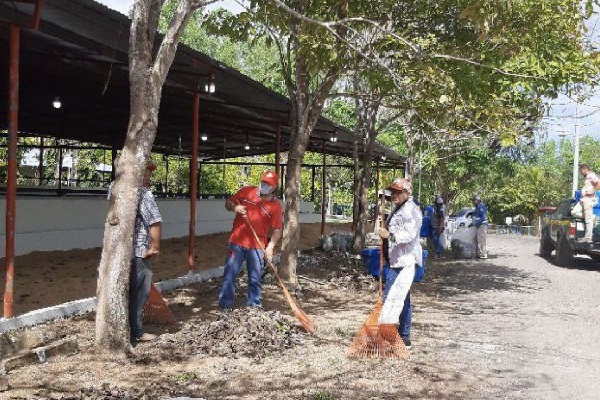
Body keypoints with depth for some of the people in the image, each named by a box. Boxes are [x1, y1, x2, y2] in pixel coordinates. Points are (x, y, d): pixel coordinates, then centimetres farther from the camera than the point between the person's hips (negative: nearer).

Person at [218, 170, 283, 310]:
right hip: (237, 242, 0)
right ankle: (225, 304, 9)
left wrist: (270, 247, -15)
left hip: (257, 246, 0)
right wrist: (235, 208, -12)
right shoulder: (246, 192, 2)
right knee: (230, 274, 0)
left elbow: (277, 229, -3)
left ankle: (254, 305, 20)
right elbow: (228, 203, 11)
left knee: (255, 278, 7)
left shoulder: (275, 205, -2)